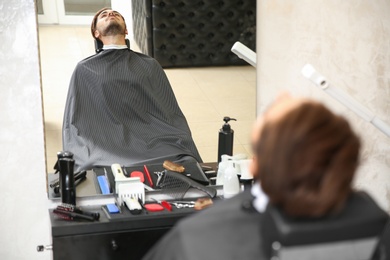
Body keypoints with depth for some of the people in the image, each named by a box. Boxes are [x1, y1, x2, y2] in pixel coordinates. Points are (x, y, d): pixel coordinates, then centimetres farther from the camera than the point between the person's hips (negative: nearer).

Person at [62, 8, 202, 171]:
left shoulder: (149, 65, 22)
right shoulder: (85, 70, 18)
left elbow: (173, 115, 13)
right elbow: (74, 122, 10)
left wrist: (186, 152, -5)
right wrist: (81, 160, -10)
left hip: (154, 143, 1)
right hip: (107, 149, -1)